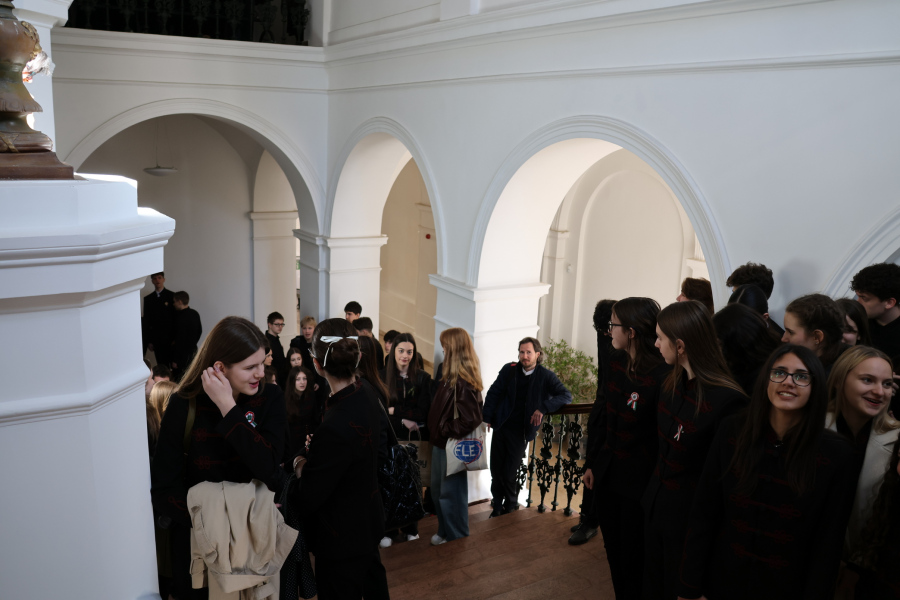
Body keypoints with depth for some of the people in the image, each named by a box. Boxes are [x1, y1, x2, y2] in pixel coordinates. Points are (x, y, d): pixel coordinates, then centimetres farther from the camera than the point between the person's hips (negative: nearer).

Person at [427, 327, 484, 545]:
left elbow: (470, 418, -28)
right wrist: (437, 432, 6)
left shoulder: (464, 382, -24)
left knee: (450, 494, 6)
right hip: (441, 442, 9)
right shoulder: (451, 377, 5)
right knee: (438, 491, 20)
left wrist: (447, 431, -17)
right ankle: (445, 532, 36)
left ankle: (456, 539, 22)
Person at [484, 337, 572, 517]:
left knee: (509, 474, -1)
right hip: (501, 427, 2)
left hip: (520, 432, -2)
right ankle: (498, 506, 26)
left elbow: (566, 396, -10)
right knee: (496, 472, 6)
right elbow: (493, 393, 7)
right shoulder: (509, 370, 1)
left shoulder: (546, 376, -3)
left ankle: (511, 505, 26)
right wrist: (487, 418, 0)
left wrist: (543, 408, -22)